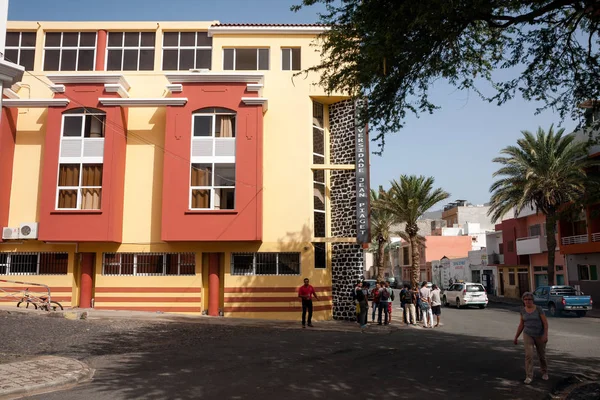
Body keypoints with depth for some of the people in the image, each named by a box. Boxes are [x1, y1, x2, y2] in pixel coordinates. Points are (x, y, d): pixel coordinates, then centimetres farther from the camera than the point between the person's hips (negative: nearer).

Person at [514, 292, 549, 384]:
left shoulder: (538, 309, -10)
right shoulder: (523, 310, 0)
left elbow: (545, 322, -12)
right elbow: (521, 324, 7)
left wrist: (545, 335, -22)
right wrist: (516, 337, 8)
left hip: (539, 335, -1)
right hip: (528, 335, 1)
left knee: (542, 356, 14)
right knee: (528, 355, -13)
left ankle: (544, 372, 40)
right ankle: (529, 377, -9)